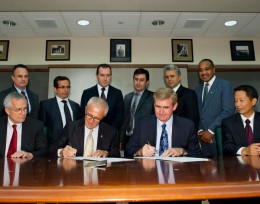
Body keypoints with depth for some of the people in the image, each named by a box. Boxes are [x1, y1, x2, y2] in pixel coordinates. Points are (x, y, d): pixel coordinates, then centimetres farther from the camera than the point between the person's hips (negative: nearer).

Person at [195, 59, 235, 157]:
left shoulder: (225, 85, -2)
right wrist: (200, 131, -3)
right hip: (202, 137, 5)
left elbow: (228, 111, -11)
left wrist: (211, 131, -13)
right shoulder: (198, 90, 15)